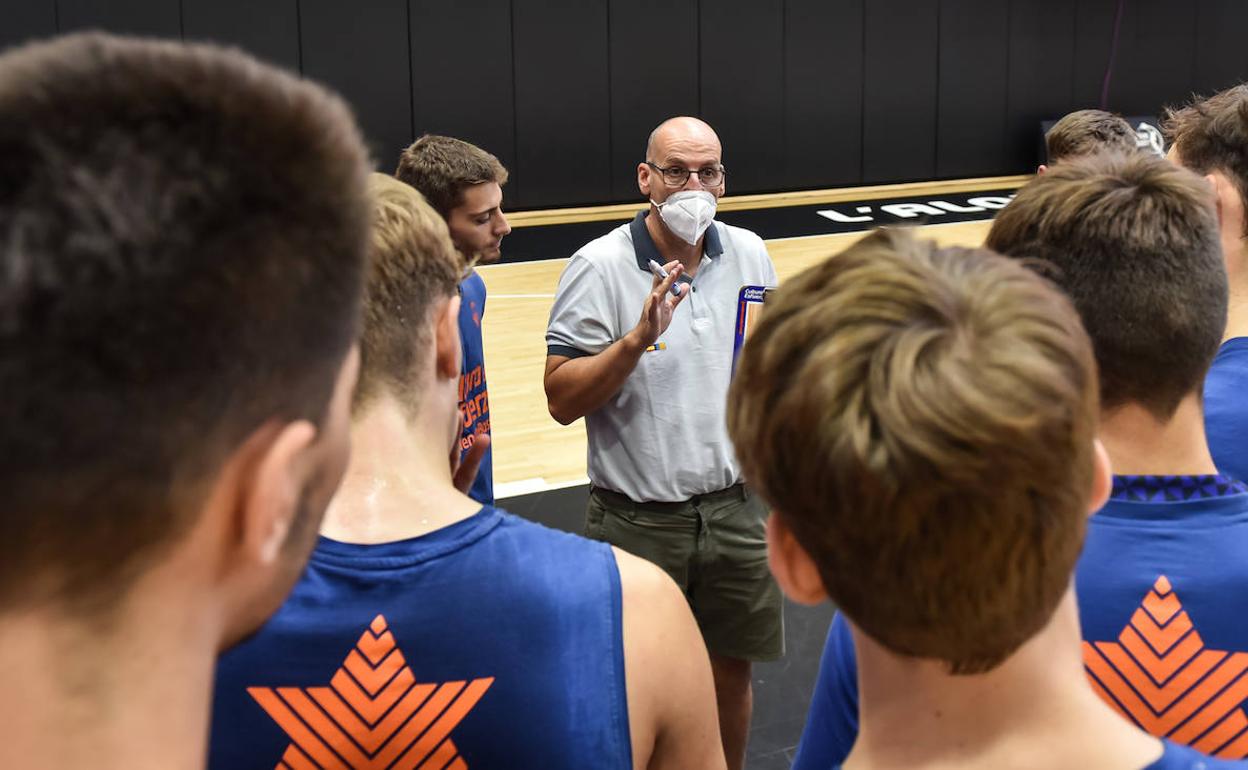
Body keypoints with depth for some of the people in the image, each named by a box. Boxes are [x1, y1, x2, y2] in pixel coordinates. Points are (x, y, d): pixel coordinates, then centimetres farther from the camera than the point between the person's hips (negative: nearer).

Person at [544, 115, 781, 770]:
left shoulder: (750, 256, 3)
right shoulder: (599, 266, -12)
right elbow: (562, 399, -16)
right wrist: (638, 338, -27)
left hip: (734, 510, 4)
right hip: (638, 520, -4)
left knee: (730, 672, 17)